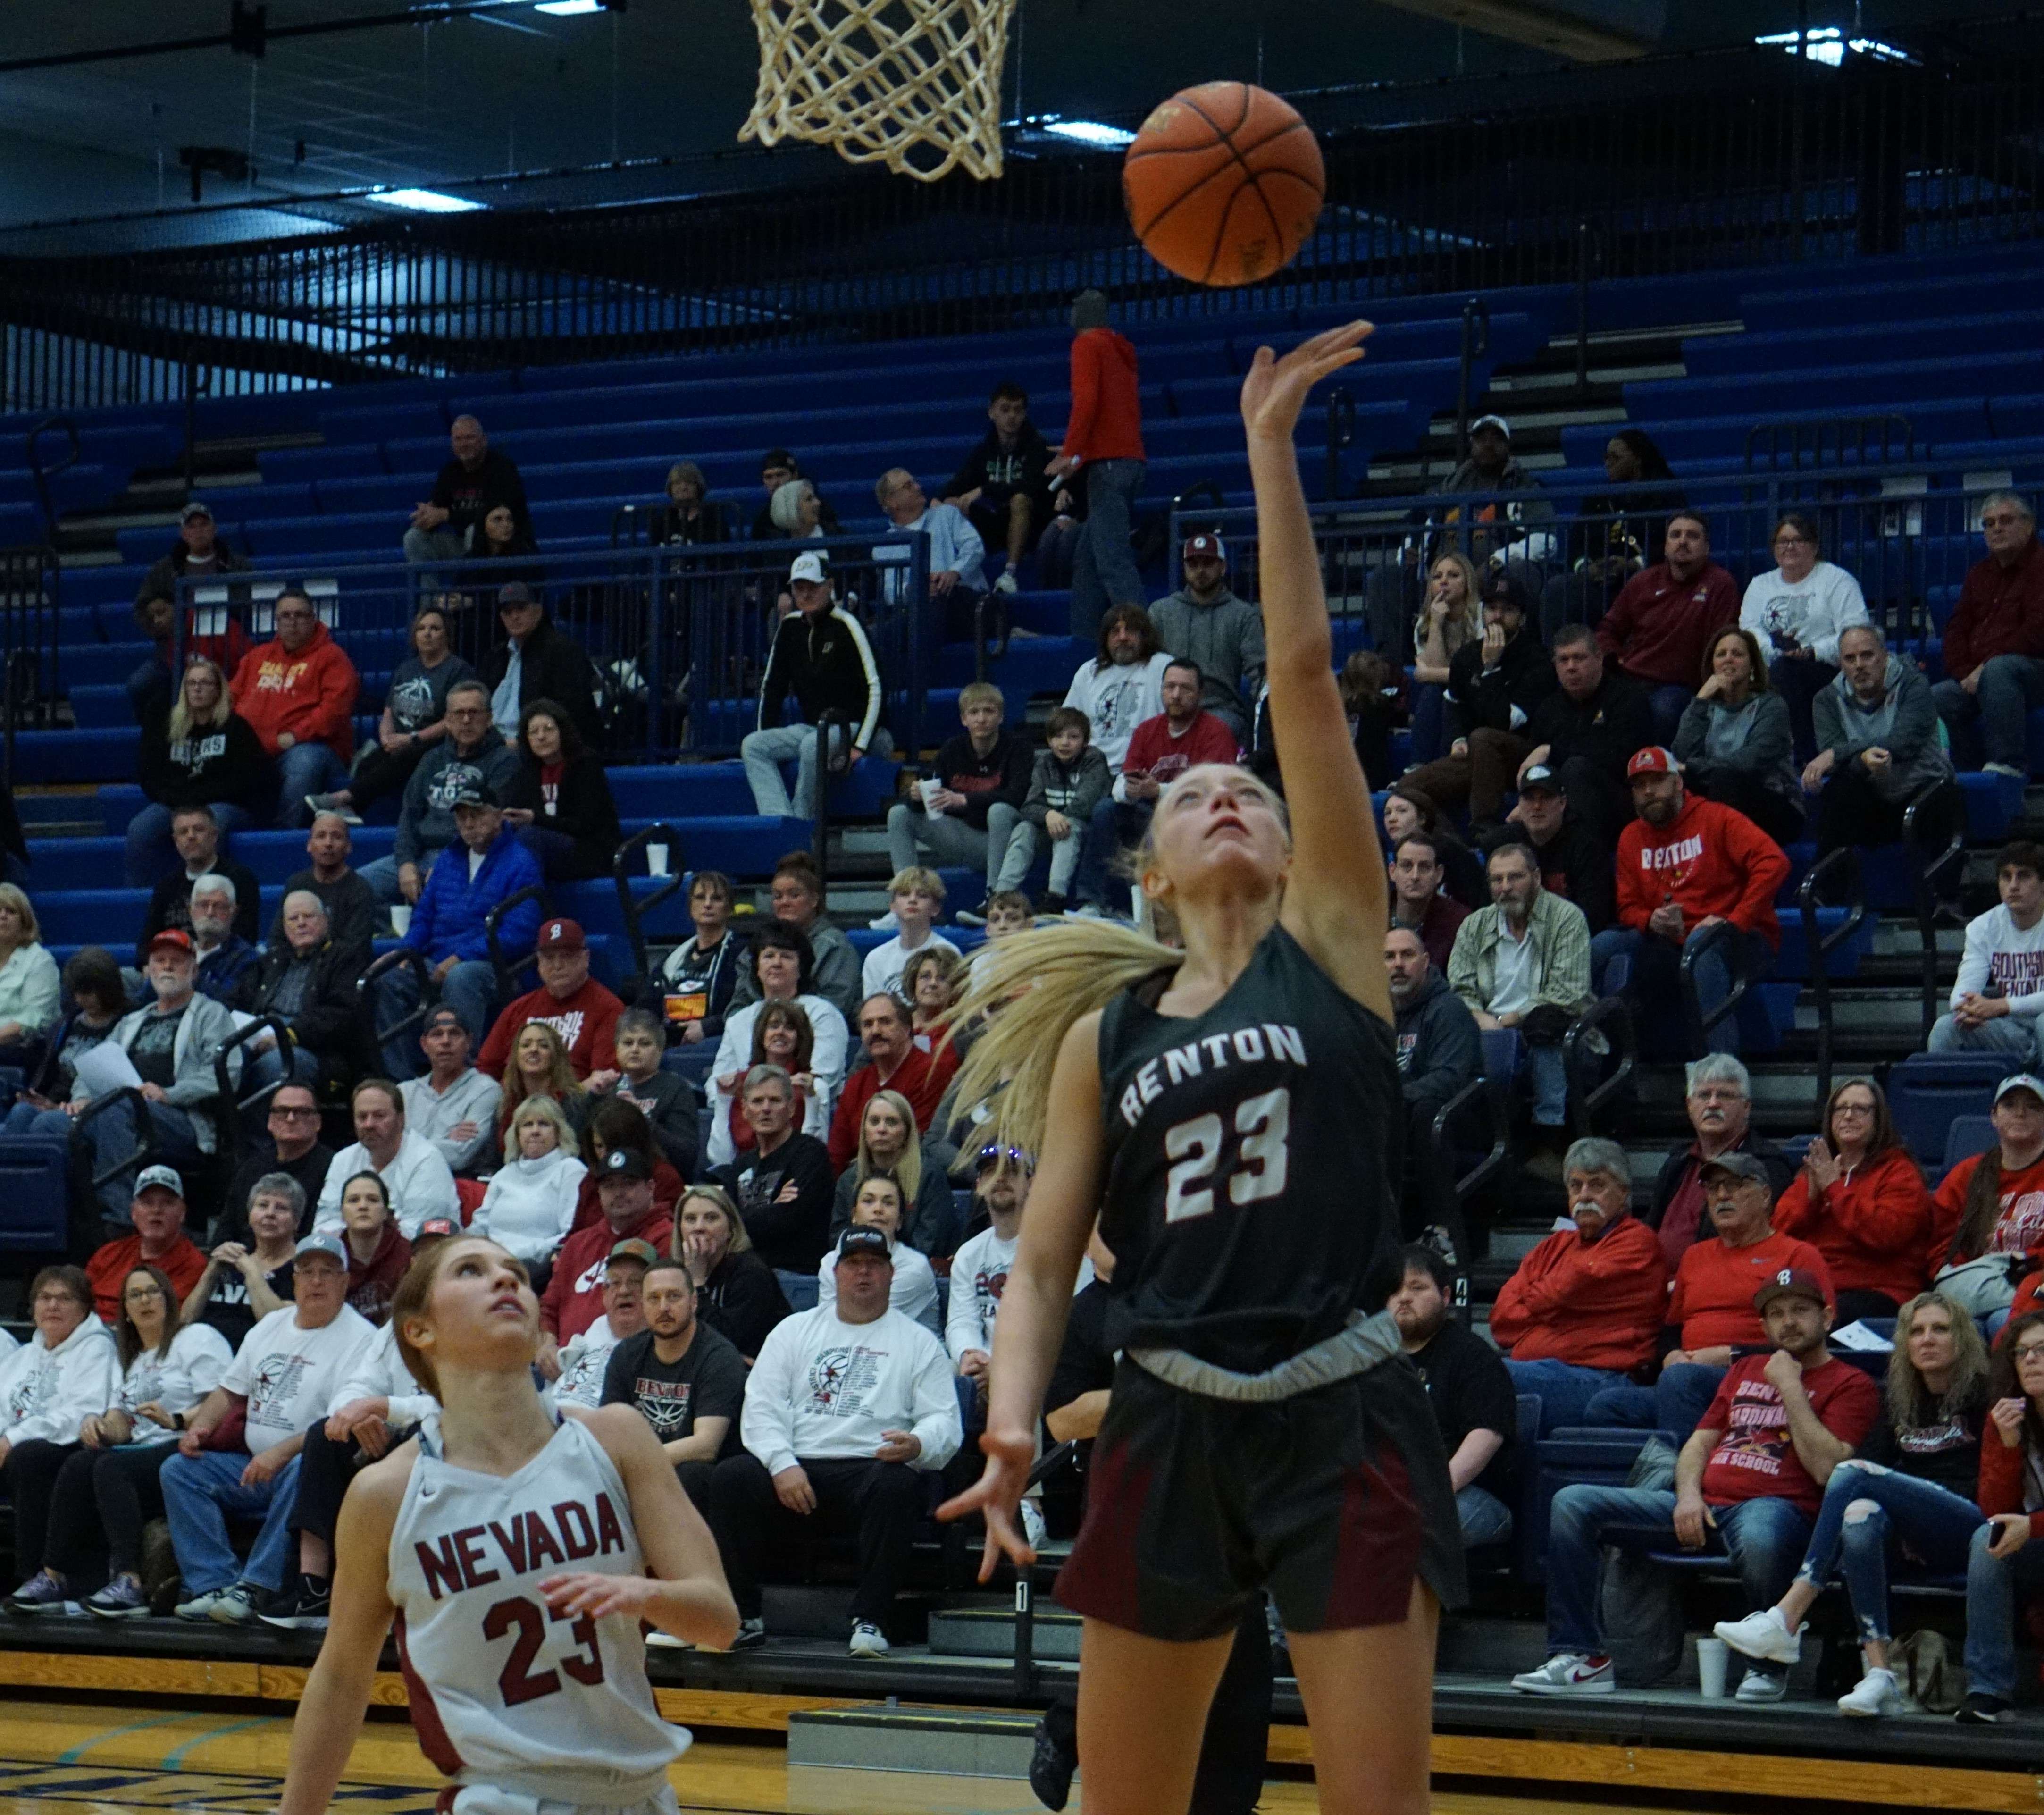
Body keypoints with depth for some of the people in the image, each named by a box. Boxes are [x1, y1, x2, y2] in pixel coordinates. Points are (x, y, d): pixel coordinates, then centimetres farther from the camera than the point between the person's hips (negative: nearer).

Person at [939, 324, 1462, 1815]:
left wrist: (1272, 450, -8)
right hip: (1171, 1424, 3)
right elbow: (1042, 1264, 8)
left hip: (1344, 1422, -3)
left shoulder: (1332, 943, 4)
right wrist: (1013, 1426, -11)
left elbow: (1305, 678, -4)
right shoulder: (1104, 1038, 11)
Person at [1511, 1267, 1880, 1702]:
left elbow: (1826, 1468, -10)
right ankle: (1580, 1657, -13)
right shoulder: (1744, 1371, 27)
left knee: (1758, 1540, -46)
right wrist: (1688, 1495, 2)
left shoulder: (1851, 1385, 4)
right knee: (1573, 1503, -10)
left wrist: (1791, 1387, -7)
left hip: (1776, 1507, -6)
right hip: (1703, 1506, 6)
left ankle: (1770, 1665, -18)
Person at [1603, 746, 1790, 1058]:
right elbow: (1628, 907, 15)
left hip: (1743, 943, -5)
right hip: (1671, 948, 5)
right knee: (1603, 948, -17)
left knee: (1701, 942, -39)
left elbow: (1774, 862, -16)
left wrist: (1733, 921, -22)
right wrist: (1652, 921, -11)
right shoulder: (1631, 838, 12)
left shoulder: (1716, 819, -4)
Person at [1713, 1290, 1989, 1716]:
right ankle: (1879, 1677, -41)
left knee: (1853, 1475, -24)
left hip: (1970, 1532, -4)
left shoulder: (1981, 1394, 5)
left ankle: (1785, 1621, -33)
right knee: (1861, 1517, -33)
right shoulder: (1899, 1400, 21)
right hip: (1918, 1541, 4)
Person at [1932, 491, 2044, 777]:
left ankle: (2008, 763, -40)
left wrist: (1985, 666, -17)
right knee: (1934, 699, -19)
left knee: (1998, 670, -39)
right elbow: (1956, 632, 17)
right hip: (1976, 676, 7)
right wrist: (1966, 674, -4)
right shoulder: (1979, 575, 20)